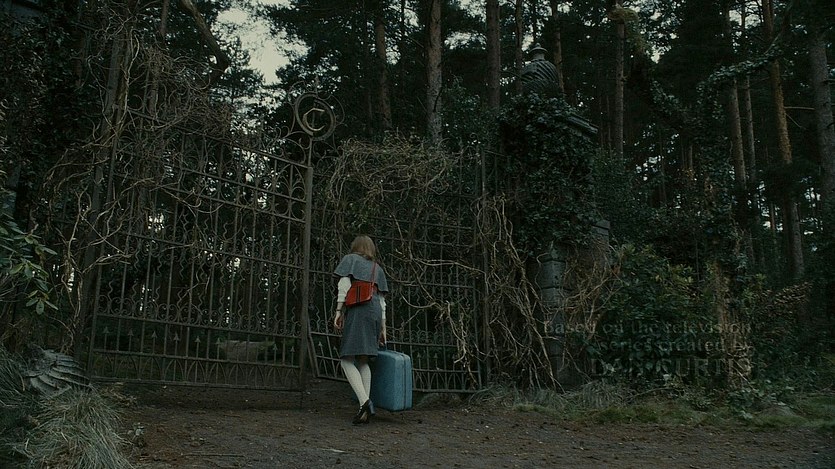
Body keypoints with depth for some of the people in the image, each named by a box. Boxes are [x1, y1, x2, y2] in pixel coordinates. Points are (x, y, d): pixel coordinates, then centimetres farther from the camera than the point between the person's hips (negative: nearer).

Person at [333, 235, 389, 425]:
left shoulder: (350, 259, 14)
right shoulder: (377, 268, 27)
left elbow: (344, 284, -3)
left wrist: (338, 311, -6)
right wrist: (383, 329, 20)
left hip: (357, 311, -5)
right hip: (374, 313, 5)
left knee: (347, 360, -8)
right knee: (363, 361, 9)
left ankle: (364, 402, -28)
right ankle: (366, 409, -4)